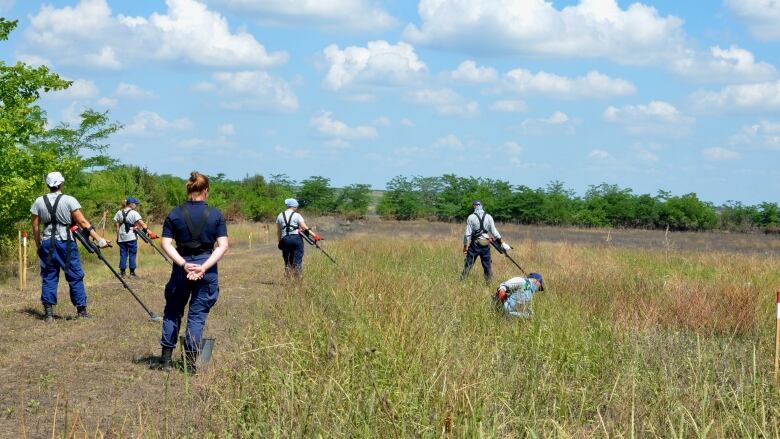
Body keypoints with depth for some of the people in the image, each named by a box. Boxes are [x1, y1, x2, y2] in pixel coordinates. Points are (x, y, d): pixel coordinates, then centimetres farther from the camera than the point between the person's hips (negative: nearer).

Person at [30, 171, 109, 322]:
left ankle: (48, 312, 4)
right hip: (65, 242, -3)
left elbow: (35, 226, 5)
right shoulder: (69, 200, -6)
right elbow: (83, 222, -11)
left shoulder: (39, 202, 3)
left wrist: (38, 246, 16)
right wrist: (99, 239, -11)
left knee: (49, 277, 8)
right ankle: (81, 310, 7)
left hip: (47, 243, 3)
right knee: (75, 276, 5)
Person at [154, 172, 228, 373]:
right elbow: (223, 245, -8)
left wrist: (183, 264, -11)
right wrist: (204, 266, -13)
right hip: (207, 271, -1)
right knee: (198, 314, 4)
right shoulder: (216, 215, -1)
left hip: (181, 268, 1)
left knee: (172, 312, 15)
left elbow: (166, 243, -6)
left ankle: (166, 358, 14)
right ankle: (190, 362, 1)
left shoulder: (175, 214, 0)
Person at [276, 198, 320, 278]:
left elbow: (278, 232, 14)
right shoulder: (297, 215, -1)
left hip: (285, 240, 3)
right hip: (296, 238, -3)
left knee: (287, 261, 10)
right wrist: (314, 235, -6)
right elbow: (305, 228, -8)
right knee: (297, 260, 0)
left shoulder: (280, 216, 11)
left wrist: (280, 241, 22)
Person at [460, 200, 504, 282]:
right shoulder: (488, 217, 2)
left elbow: (467, 233, -6)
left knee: (468, 264, 3)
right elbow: (494, 232, 3)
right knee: (487, 265, 10)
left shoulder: (471, 217, -4)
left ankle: (462, 281, 1)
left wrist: (465, 245, 1)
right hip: (485, 245, 2)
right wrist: (500, 242, 13)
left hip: (474, 244, -2)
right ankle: (489, 282, 14)